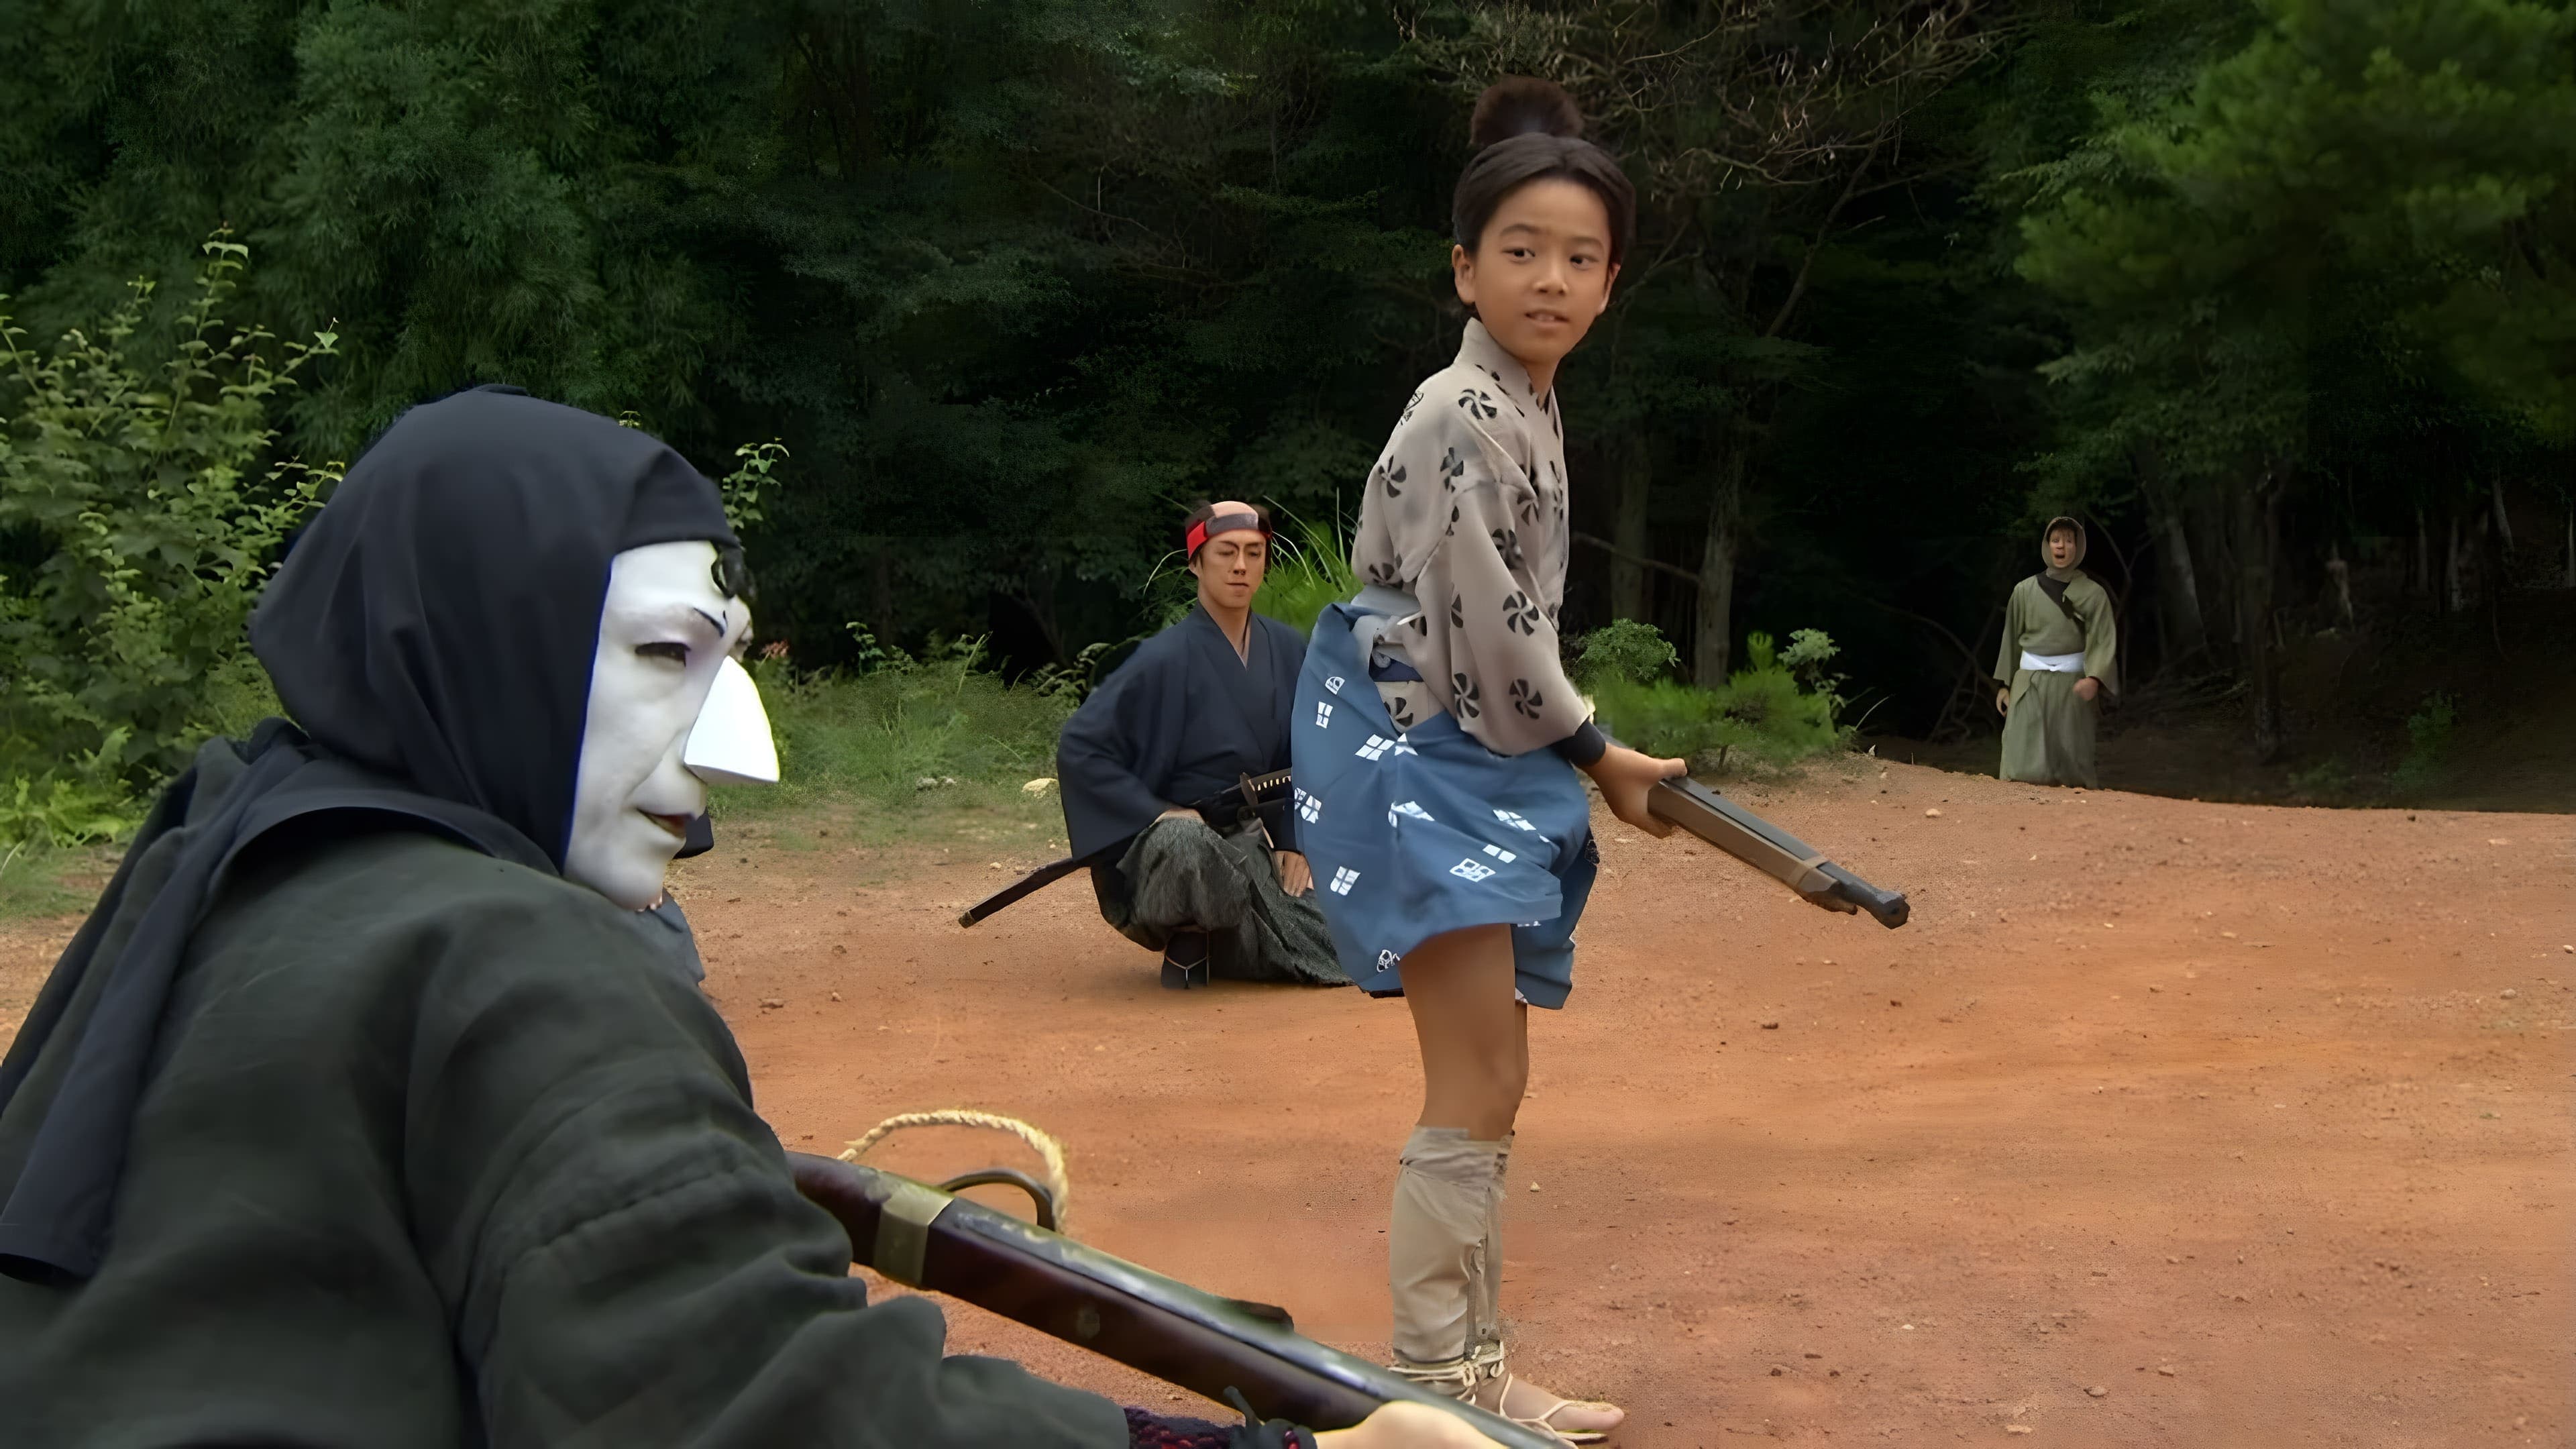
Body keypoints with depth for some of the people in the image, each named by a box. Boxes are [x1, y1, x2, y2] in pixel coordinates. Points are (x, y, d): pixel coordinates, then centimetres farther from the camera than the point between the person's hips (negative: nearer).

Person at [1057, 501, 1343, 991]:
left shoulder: (1287, 651, 4)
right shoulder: (1166, 658, -13)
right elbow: (1077, 748, -14)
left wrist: (1293, 843, 7)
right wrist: (1157, 813, -18)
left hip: (1251, 844, 6)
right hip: (1169, 835, -6)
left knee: (1338, 949, -10)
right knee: (1183, 840, -42)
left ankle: (1206, 942, 17)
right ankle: (1187, 937, -9)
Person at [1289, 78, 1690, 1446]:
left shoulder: (1525, 406, 12)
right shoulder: (1466, 419, -19)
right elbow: (1492, 644, -19)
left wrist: (1572, 759, 16)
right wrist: (1598, 757, -5)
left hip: (1472, 758, 10)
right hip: (1415, 758, -10)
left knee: (1492, 1087, 14)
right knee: (1477, 1090, -9)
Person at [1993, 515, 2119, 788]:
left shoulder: (2093, 594, 1)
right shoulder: (2025, 591, 7)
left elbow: (2104, 640, -7)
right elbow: (2012, 639, 12)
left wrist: (2094, 678, -24)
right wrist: (2004, 684, 9)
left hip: (2072, 684, -1)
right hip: (2029, 683, 1)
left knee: (2069, 764, -3)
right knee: (2026, 764, -7)